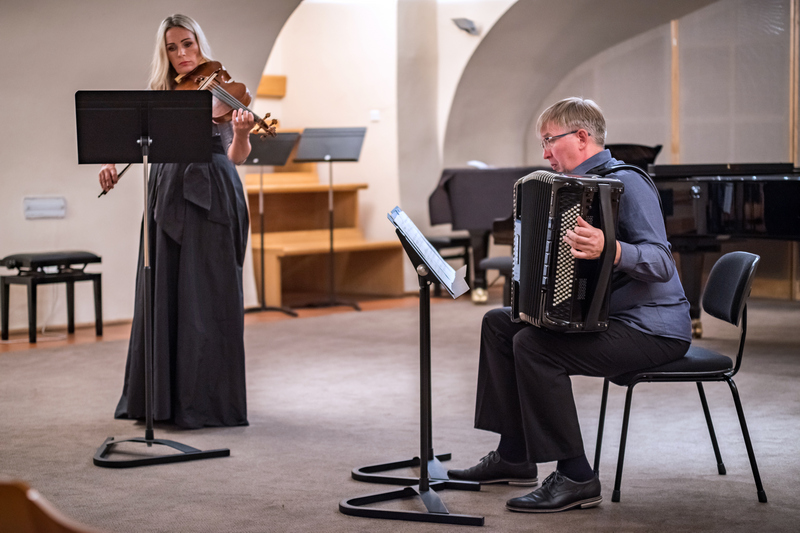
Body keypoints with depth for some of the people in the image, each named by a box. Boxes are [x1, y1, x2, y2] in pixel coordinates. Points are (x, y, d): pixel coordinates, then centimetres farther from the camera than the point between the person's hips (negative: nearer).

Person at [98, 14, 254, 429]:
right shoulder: (158, 97, 13)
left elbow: (236, 155, -8)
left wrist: (241, 132, -30)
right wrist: (111, 162, -9)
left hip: (210, 196, -4)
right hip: (166, 194, 4)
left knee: (206, 296, -5)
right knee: (161, 295, 5)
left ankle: (208, 400, 0)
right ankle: (160, 396, 14)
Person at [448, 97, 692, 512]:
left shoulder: (627, 184, -14)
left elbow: (660, 263, -26)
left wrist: (611, 251, -43)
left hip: (651, 329, -10)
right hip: (605, 316, 10)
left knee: (533, 345, -26)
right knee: (498, 323, 9)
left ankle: (575, 478, -19)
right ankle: (514, 456, 12)